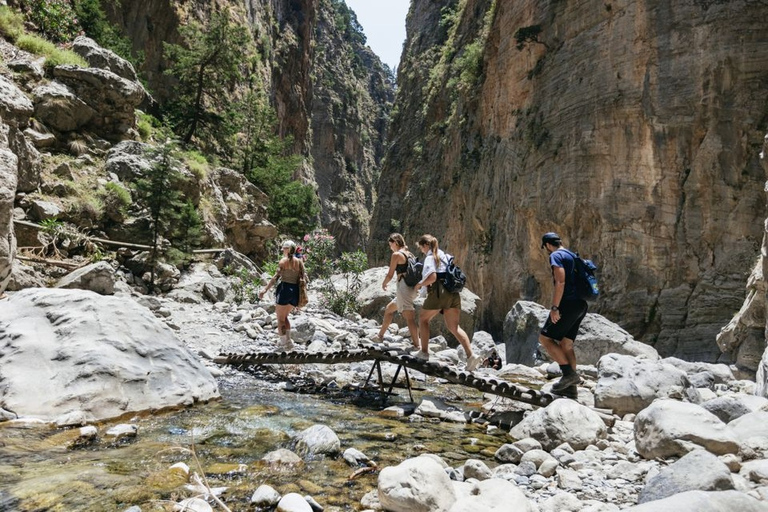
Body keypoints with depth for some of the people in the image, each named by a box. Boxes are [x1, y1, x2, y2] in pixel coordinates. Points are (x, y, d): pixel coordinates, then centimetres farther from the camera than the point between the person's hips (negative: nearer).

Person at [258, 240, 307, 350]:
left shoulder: (283, 260, -4)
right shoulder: (299, 261, 8)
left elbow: (276, 277, -11)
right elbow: (304, 277, 4)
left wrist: (265, 289, -11)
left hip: (285, 289, -5)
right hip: (295, 291, 5)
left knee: (280, 318, 5)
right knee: (284, 316, 22)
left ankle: (285, 342, -3)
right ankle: (286, 340, 14)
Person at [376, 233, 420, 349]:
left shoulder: (396, 254, -6)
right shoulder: (410, 254, 16)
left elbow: (390, 275, -5)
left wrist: (383, 284, 14)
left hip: (404, 287, -9)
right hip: (413, 287, 9)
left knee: (409, 318, -11)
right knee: (389, 309, 24)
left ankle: (416, 345, -13)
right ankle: (380, 335, 33)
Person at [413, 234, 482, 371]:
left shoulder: (430, 258, -5)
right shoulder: (443, 255, 20)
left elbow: (432, 277, -20)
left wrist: (419, 284, -4)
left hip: (439, 293, -7)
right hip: (453, 293, 7)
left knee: (423, 319, 15)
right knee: (454, 326, 5)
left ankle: (424, 352, 14)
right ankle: (471, 355, -11)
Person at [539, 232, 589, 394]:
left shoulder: (556, 255, -6)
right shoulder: (572, 256, 22)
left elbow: (560, 282, -18)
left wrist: (554, 307, -20)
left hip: (568, 303, -9)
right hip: (580, 304, 9)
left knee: (545, 338, -4)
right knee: (566, 344, 9)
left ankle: (569, 373, -10)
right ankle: (570, 385, 8)